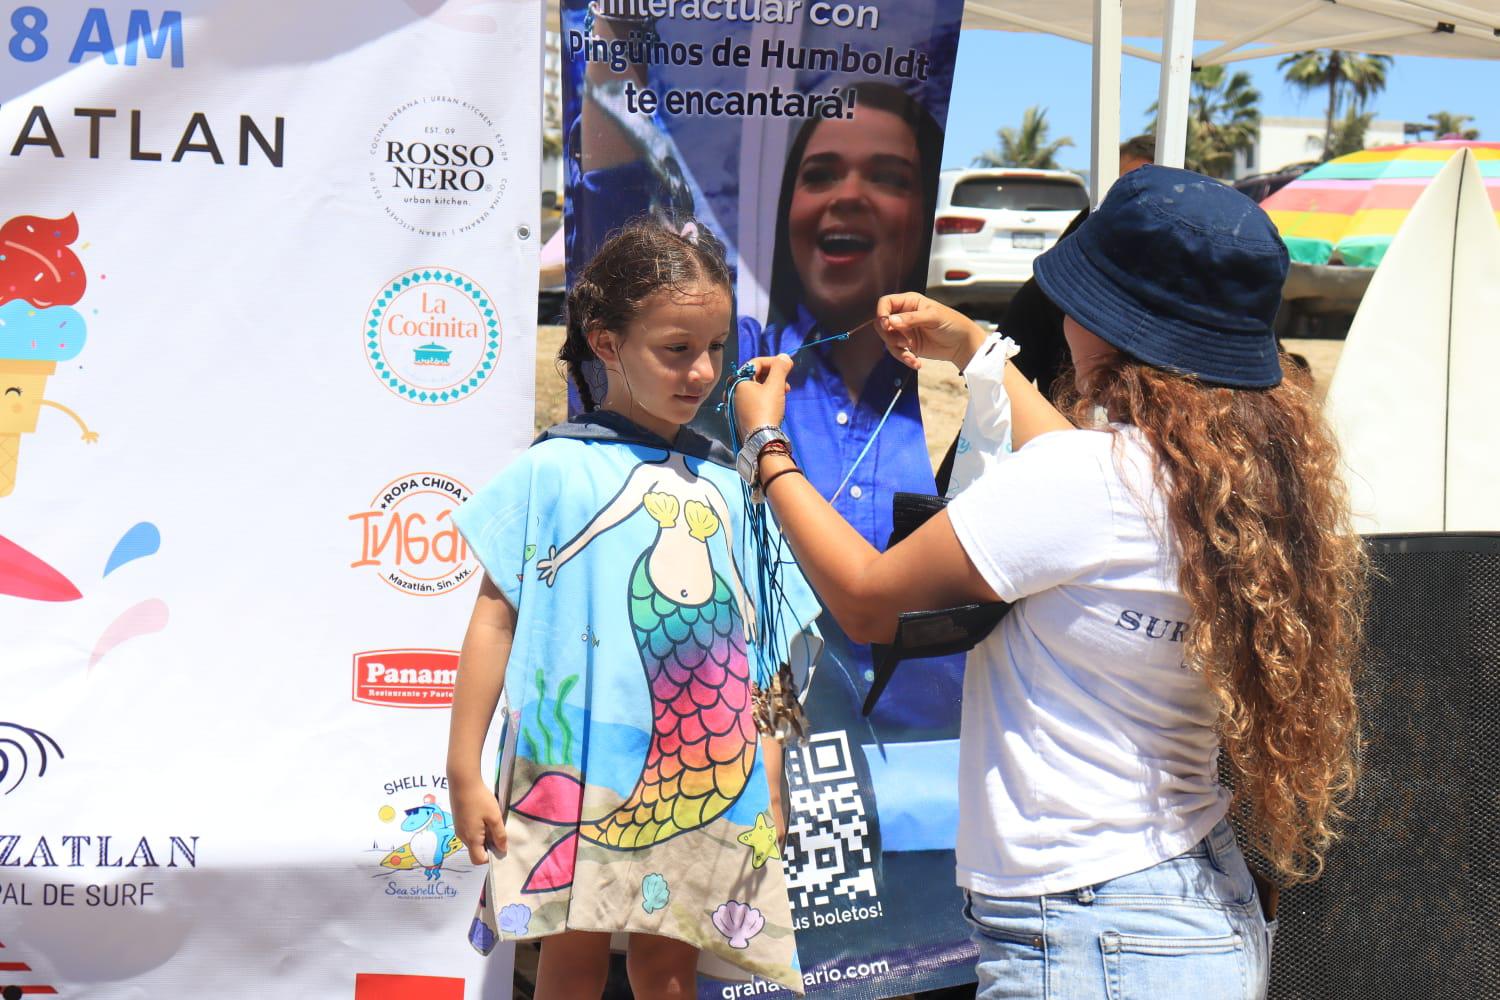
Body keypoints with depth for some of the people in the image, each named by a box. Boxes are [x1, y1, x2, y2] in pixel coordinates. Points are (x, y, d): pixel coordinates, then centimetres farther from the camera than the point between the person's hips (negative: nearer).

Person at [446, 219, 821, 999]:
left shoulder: (726, 484, 8)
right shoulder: (554, 472, -4)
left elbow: (759, 649, 12)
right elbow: (495, 620, -3)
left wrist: (769, 786, 11)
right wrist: (464, 774, -5)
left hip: (702, 785, 3)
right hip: (579, 773, -3)